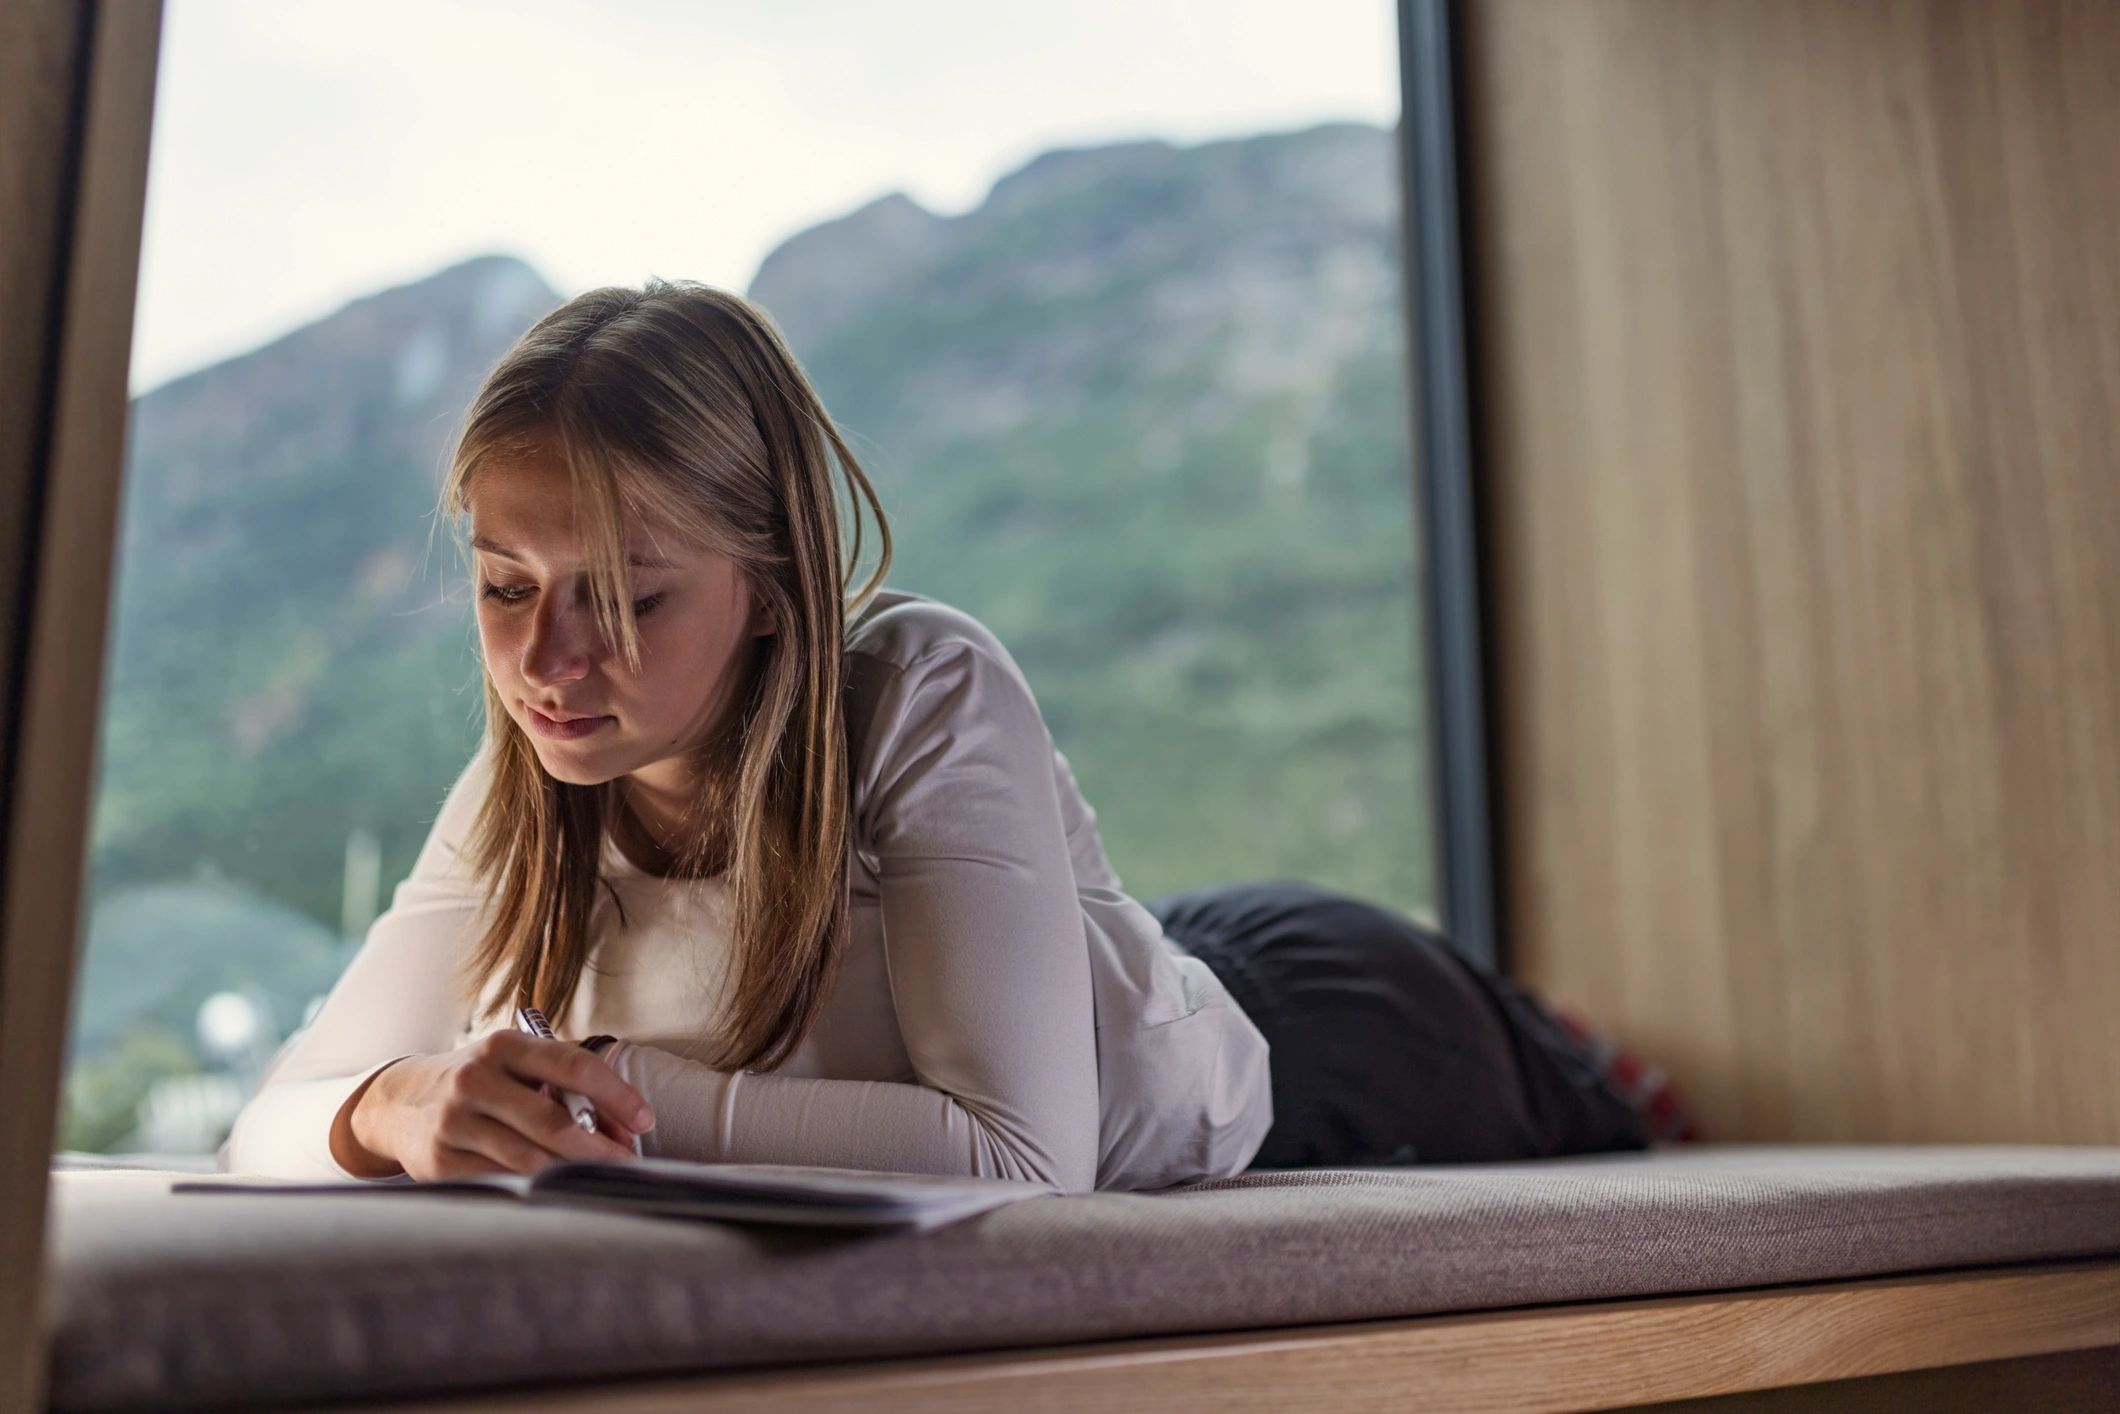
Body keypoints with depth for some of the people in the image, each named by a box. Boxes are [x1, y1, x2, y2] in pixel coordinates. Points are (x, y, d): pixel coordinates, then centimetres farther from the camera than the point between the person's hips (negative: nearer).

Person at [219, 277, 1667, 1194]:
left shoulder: (929, 698, -38)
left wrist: (630, 1092, -45)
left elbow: (1027, 1150, -43)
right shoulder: (526, 797, -22)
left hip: (1291, 1033, -4)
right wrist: (399, 1107, -41)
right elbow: (274, 1123, -18)